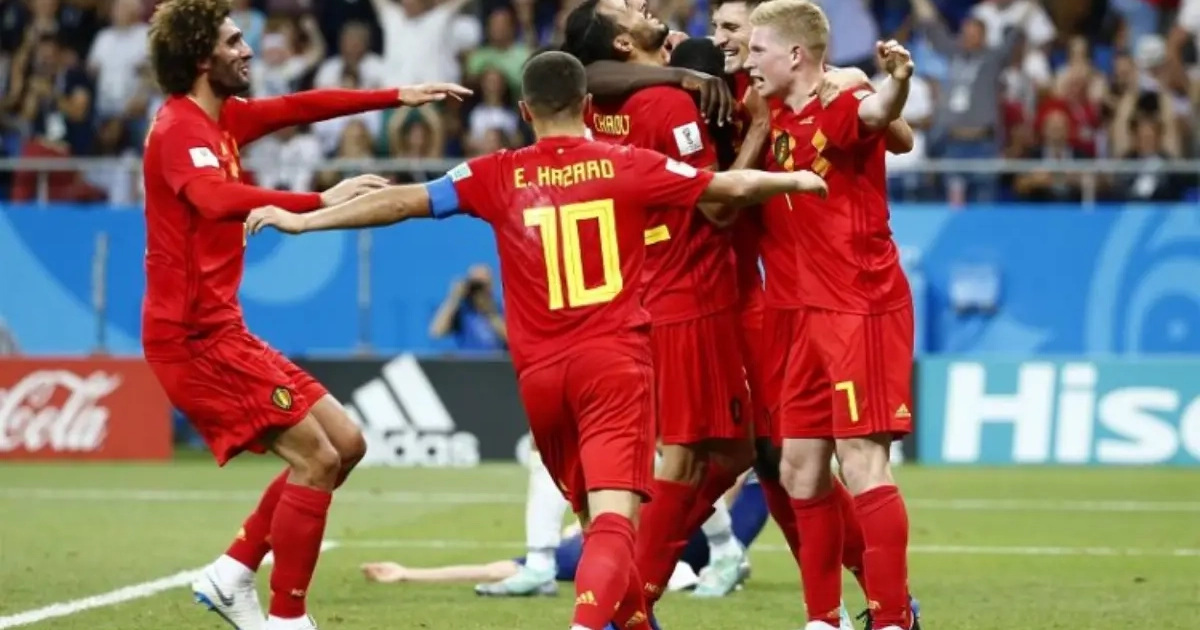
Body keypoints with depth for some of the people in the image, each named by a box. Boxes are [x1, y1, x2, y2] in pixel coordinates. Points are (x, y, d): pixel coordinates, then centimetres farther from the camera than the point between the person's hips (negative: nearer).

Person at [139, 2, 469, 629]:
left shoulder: (221, 118, 12)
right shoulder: (179, 129, -16)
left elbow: (301, 107, 26)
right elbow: (217, 198, -35)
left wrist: (397, 96, 27)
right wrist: (319, 201, -42)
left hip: (219, 330, 10)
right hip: (195, 335, -10)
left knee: (345, 443, 9)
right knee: (316, 458, -12)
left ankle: (232, 574, 11)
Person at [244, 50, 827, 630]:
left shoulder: (499, 176, 4)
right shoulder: (626, 166, 2)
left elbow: (403, 201, 3)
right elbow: (734, 187, 8)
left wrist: (302, 219, 10)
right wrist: (796, 180, 27)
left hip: (541, 373, 3)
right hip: (614, 360, -3)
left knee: (596, 516, 21)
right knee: (614, 518, -14)